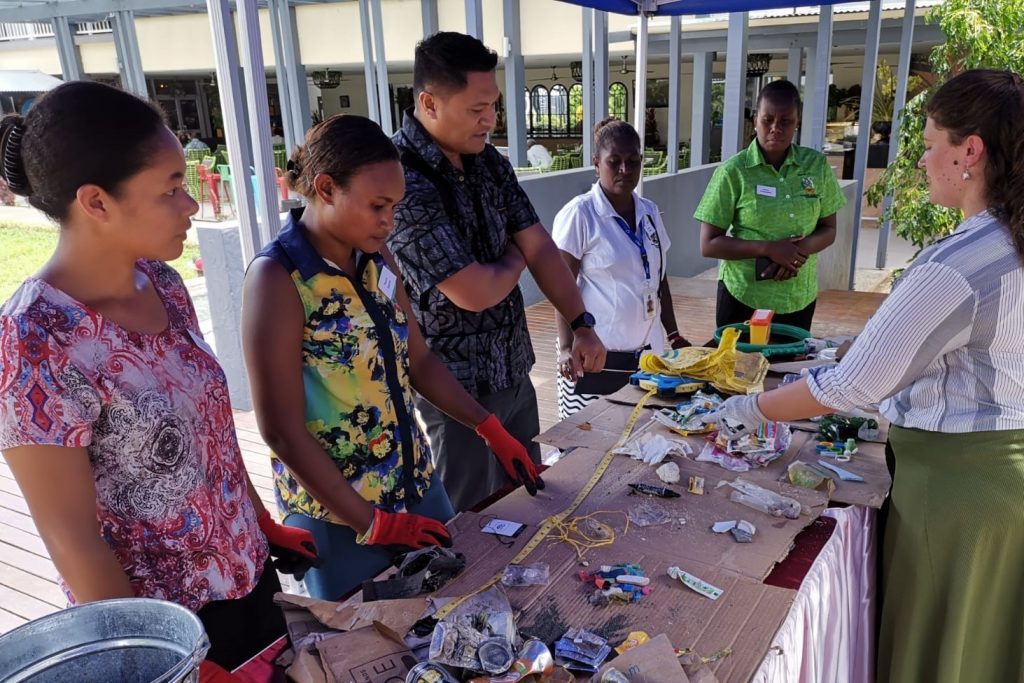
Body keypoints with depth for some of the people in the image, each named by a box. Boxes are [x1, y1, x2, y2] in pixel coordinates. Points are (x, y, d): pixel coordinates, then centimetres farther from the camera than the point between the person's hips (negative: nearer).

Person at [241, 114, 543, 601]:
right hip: (338, 514, -6)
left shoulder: (378, 263, 1)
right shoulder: (278, 279, -19)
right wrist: (373, 523, -16)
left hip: (416, 484, 6)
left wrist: (490, 429, 2)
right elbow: (282, 431, -20)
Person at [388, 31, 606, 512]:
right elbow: (475, 292, -26)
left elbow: (539, 246, 4)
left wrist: (581, 325, -5)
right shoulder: (402, 181, -26)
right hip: (458, 386, -7)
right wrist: (514, 257, -5)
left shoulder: (489, 163, 1)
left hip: (515, 370, 8)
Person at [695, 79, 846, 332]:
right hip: (743, 298, -3)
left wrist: (802, 248, -15)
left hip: (799, 299, 3)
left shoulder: (817, 165, 0)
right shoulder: (733, 171, -10)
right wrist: (768, 249, -22)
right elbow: (709, 245, -10)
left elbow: (828, 230, 6)